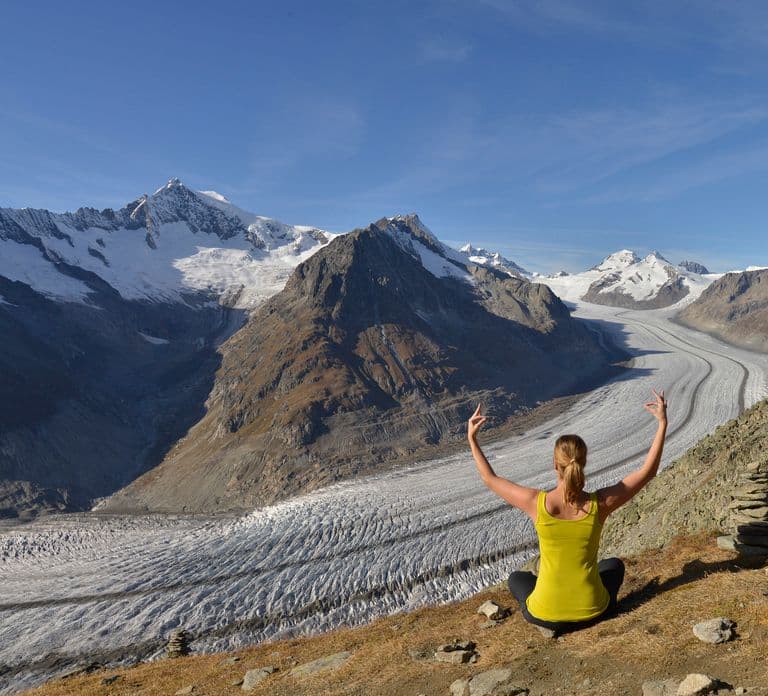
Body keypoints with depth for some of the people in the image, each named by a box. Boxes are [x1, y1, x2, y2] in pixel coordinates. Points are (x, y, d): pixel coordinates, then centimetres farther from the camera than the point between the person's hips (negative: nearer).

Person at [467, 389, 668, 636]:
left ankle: (549, 621, 12)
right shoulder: (600, 504, -16)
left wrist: (472, 438, 8)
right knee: (614, 565, 34)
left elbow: (490, 479, -1)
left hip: (545, 613, -1)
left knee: (517, 578, 34)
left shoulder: (537, 503, -18)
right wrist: (663, 423, 2)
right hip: (592, 610, 1)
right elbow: (648, 471, -3)